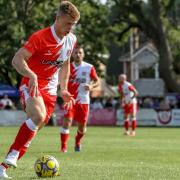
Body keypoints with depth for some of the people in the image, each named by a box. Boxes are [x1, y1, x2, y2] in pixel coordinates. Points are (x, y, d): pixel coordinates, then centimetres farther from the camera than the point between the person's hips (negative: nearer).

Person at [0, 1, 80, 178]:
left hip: (50, 90, 7)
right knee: (38, 116, -35)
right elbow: (17, 59, -26)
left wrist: (63, 90, 17)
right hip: (31, 85, -7)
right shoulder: (40, 37, -18)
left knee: (33, 130, 3)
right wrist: (32, 75, -43)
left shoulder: (71, 40, 5)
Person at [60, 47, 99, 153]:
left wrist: (91, 86, -15)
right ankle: (63, 146, -11)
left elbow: (97, 81, 6)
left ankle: (77, 142, 38)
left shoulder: (89, 68, 0)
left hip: (83, 101, 1)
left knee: (82, 127, 7)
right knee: (67, 122, -18)